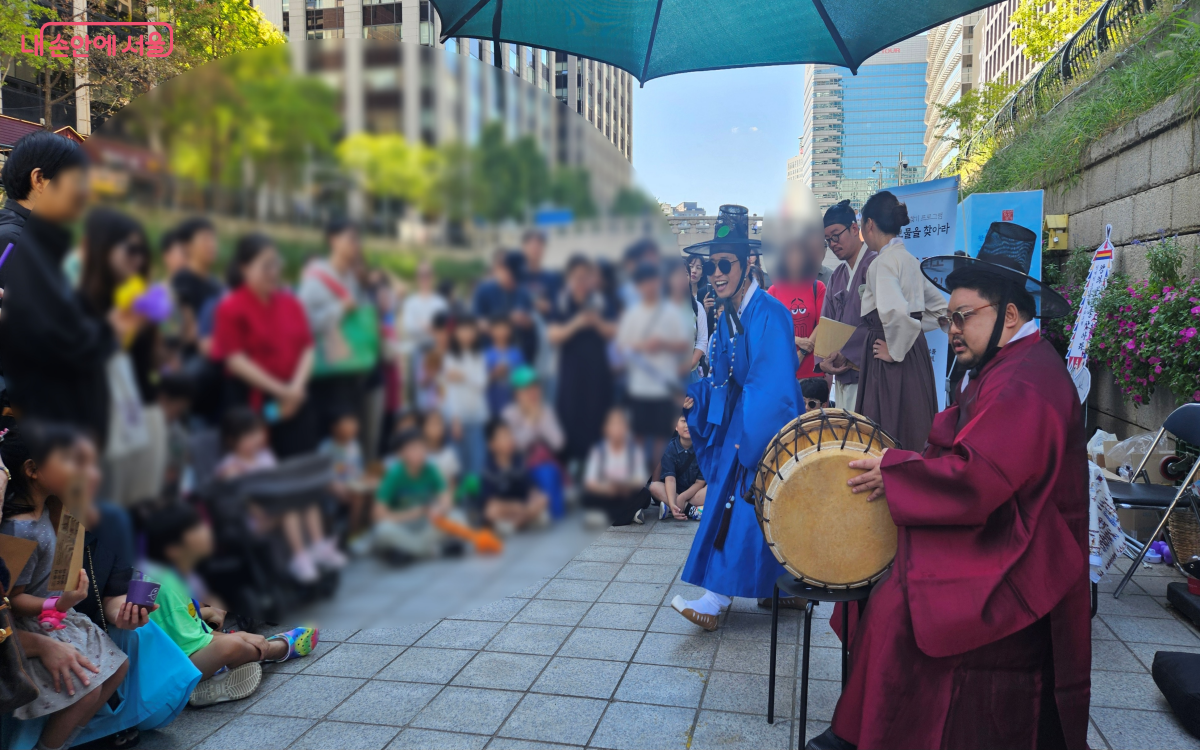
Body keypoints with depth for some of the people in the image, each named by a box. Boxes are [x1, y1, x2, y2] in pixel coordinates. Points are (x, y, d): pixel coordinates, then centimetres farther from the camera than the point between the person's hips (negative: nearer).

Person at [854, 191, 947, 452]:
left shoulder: (882, 262, -14)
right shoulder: (909, 259, 13)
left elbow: (896, 311, -31)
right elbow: (939, 306, 24)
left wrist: (895, 350, -17)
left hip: (892, 366, -9)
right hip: (917, 355, 9)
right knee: (911, 433, 15)